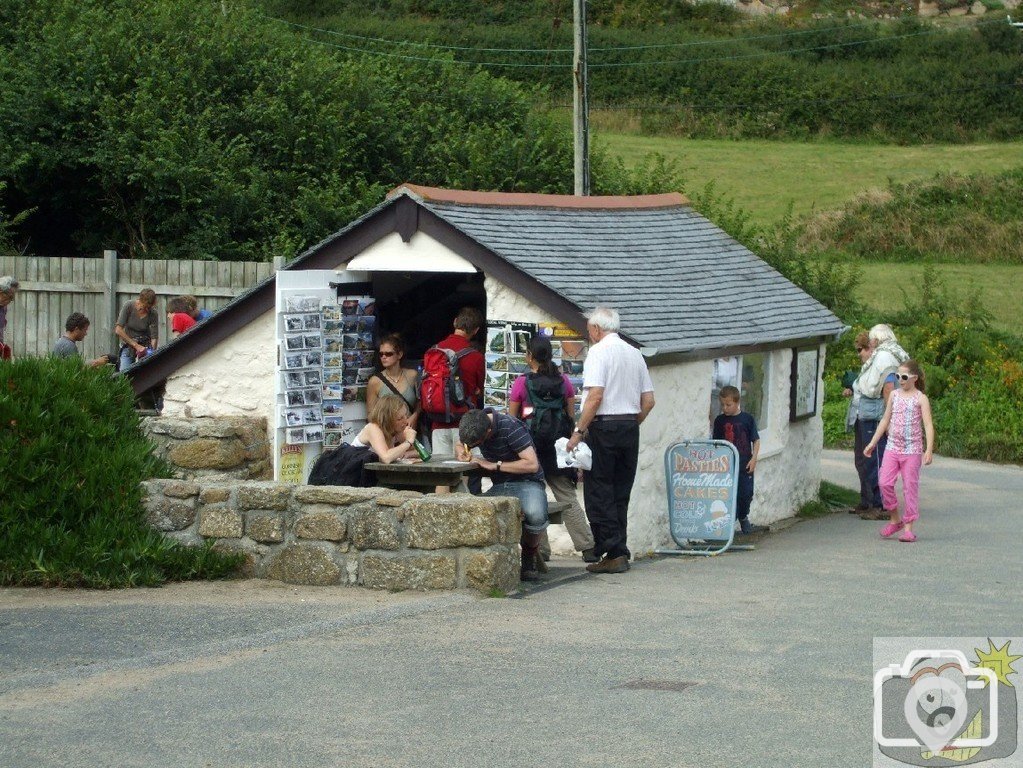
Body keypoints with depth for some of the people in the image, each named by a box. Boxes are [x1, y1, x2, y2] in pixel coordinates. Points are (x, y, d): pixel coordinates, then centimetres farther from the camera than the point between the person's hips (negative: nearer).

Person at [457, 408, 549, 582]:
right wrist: (461, 453, -3)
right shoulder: (474, 426, 1)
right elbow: (460, 445, 23)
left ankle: (530, 552, -5)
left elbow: (532, 464, -25)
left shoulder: (510, 427, -20)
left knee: (535, 514, -40)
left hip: (526, 483, -5)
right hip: (499, 487, 5)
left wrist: (494, 465, -23)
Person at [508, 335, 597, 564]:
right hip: (558, 445, 3)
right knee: (567, 497, 6)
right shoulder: (563, 381, 4)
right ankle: (588, 548, -1)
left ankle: (541, 552, 4)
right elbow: (572, 417, 7)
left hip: (530, 444, -3)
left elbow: (511, 420, -1)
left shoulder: (521, 383, -5)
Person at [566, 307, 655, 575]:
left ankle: (612, 554, -6)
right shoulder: (635, 354, 13)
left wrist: (579, 431, -14)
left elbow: (595, 396, -18)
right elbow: (648, 400, 12)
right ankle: (620, 553, 11)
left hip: (604, 426, -7)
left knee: (599, 493, -2)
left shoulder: (599, 352, -8)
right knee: (621, 494, 12)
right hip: (631, 427, 7)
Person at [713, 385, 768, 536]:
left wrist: (753, 458, -8)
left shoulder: (747, 419, -1)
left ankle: (744, 520, 28)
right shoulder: (720, 420, 3)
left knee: (746, 494, 8)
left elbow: (756, 440, 1)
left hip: (745, 465, 0)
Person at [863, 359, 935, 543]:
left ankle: (908, 528, 4)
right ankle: (895, 519, 11)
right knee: (885, 483, -6)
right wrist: (872, 443, 17)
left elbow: (928, 425, -10)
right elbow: (885, 420, 18)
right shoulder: (894, 395, 10)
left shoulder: (920, 399, -4)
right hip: (892, 447, 4)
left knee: (910, 487, -1)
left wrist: (929, 450, -21)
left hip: (912, 450, -4)